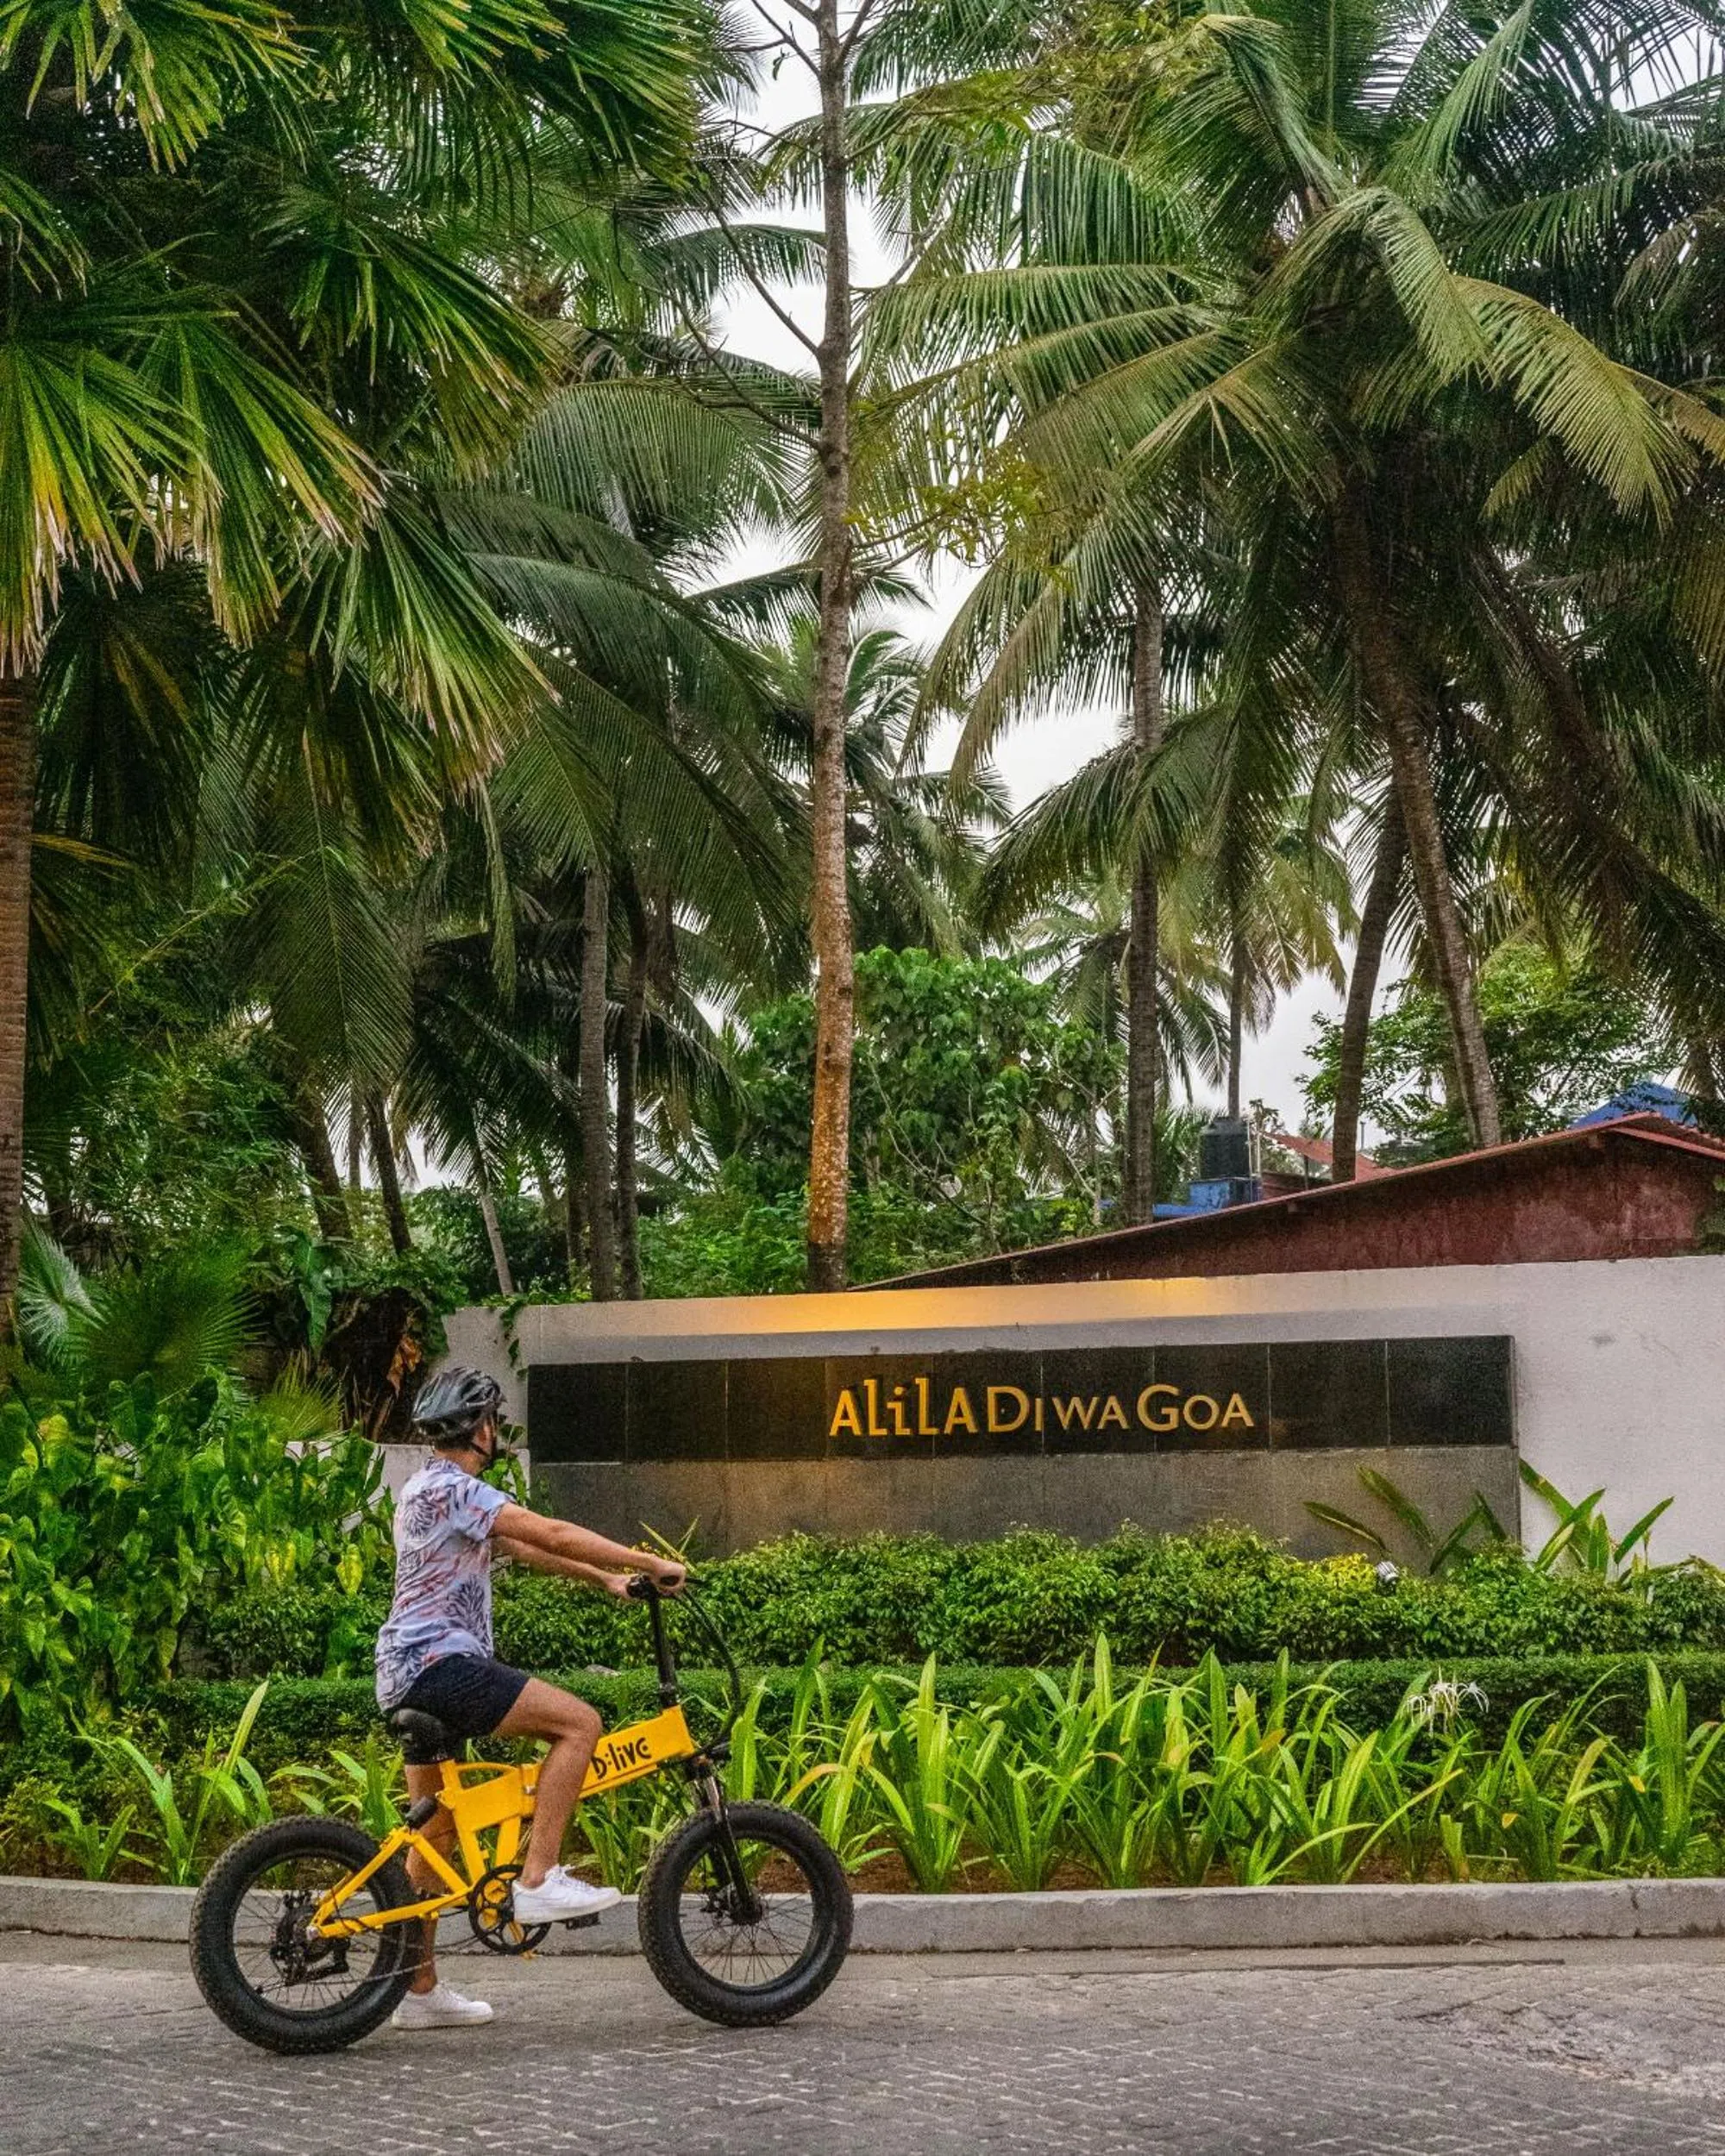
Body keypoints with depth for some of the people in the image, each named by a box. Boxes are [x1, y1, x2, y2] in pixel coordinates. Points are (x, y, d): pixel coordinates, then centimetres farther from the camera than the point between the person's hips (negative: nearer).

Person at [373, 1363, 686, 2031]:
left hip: (408, 1677, 11)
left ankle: (420, 1990, 19)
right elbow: (553, 1534, -19)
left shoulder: (433, 1489, 20)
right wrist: (652, 1564, -14)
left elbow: (525, 1550, 24)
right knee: (579, 1721, -15)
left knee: (434, 1834, 14)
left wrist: (608, 1580, 19)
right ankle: (539, 1880, -16)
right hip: (439, 1665, -11)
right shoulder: (452, 1488, -13)